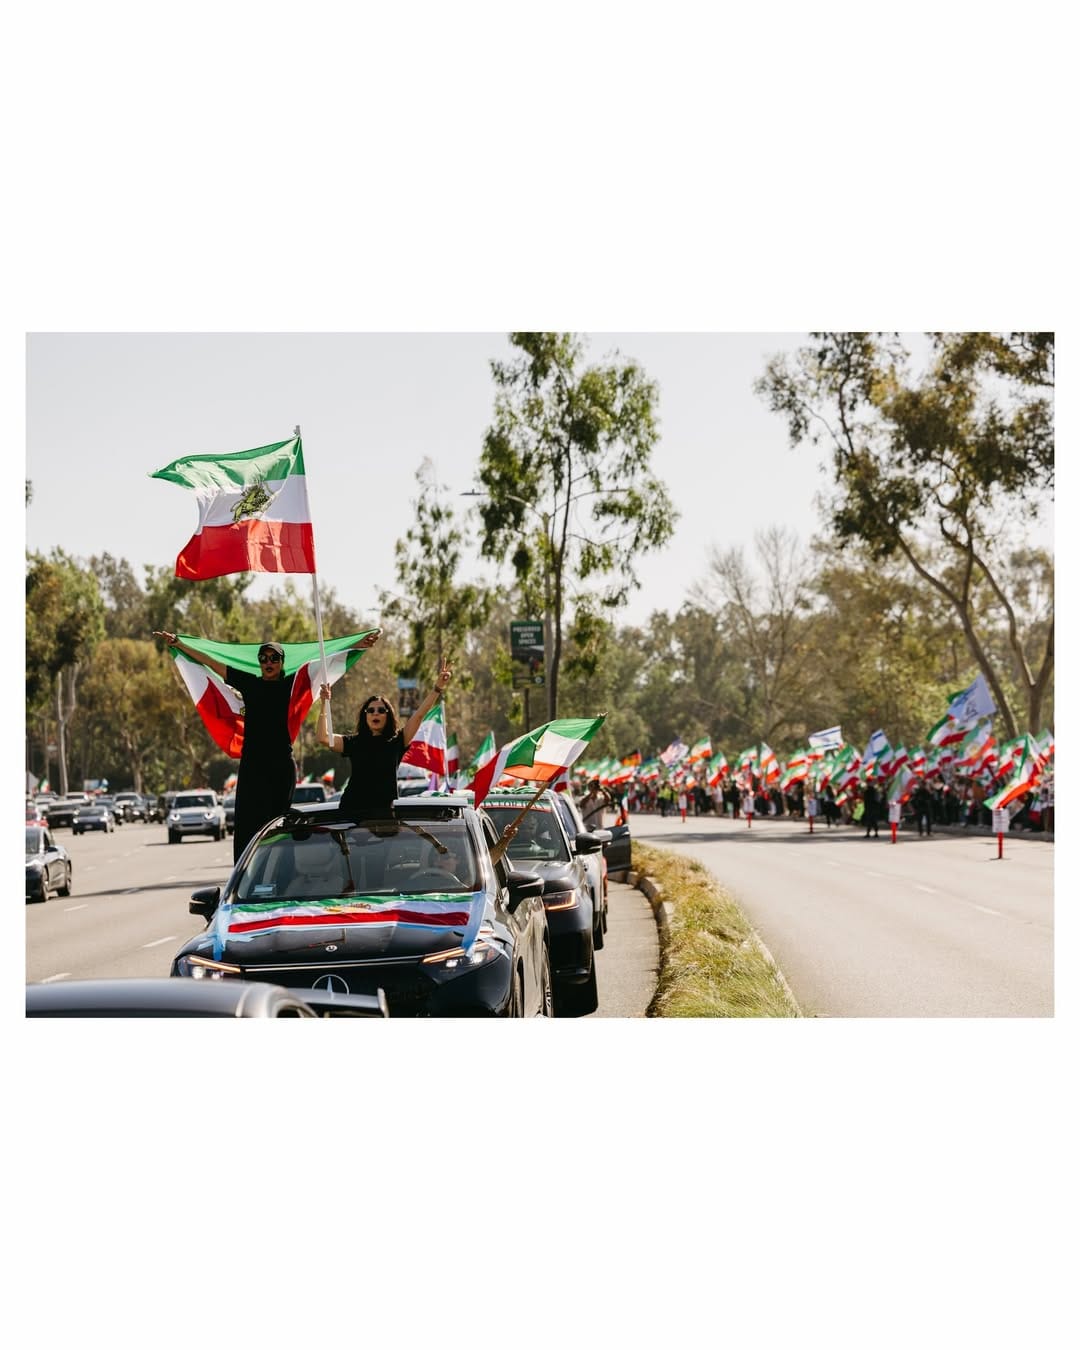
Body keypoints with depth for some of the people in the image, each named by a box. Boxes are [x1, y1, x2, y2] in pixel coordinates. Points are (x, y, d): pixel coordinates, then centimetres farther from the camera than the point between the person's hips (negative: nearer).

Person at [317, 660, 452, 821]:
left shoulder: (396, 743, 8)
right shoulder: (354, 743, 9)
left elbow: (419, 716, 2)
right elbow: (322, 738, -2)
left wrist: (438, 688, -5)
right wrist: (323, 705, -9)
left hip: (384, 813, 0)